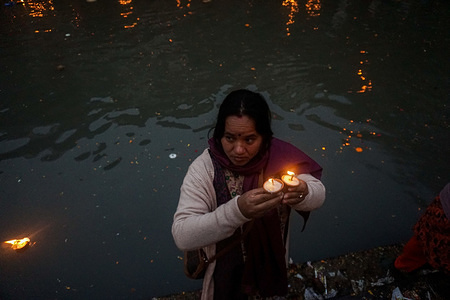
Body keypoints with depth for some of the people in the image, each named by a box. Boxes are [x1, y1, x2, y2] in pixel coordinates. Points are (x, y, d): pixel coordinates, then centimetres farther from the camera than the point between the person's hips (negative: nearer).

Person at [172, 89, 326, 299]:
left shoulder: (278, 155, -20)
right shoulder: (204, 169, -28)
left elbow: (319, 194, -16)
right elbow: (182, 236, -33)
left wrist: (302, 192, -40)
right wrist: (237, 210, -48)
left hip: (271, 261, 3)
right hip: (227, 268, -3)